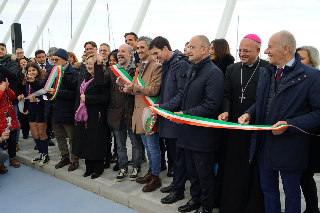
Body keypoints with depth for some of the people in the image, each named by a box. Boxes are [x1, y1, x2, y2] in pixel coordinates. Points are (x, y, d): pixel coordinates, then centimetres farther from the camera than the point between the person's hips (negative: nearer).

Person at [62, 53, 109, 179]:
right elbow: (71, 86, 21)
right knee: (85, 141, 13)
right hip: (83, 116, 7)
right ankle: (89, 168, 28)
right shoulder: (82, 76, 11)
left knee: (96, 143, 3)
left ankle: (98, 169, 19)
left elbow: (105, 97, -20)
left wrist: (87, 98, -19)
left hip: (96, 117, -7)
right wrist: (63, 77, 6)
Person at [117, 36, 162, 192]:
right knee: (147, 146, 19)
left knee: (153, 147, 0)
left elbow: (154, 90, -21)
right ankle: (151, 172, 33)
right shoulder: (139, 67, 16)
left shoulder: (156, 66, -13)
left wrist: (134, 87, -28)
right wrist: (124, 85, 0)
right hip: (140, 112, 9)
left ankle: (156, 177, 13)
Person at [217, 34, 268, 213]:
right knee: (232, 170, 12)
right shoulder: (232, 69, 10)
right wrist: (225, 112, -12)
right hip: (235, 129, 4)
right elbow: (227, 96, 7)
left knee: (254, 171, 7)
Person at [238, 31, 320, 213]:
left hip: (290, 148, -5)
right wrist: (249, 114, -3)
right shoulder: (266, 72, 6)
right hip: (264, 142, 6)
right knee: (268, 189, 20)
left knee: (292, 193, 14)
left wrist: (290, 124, -23)